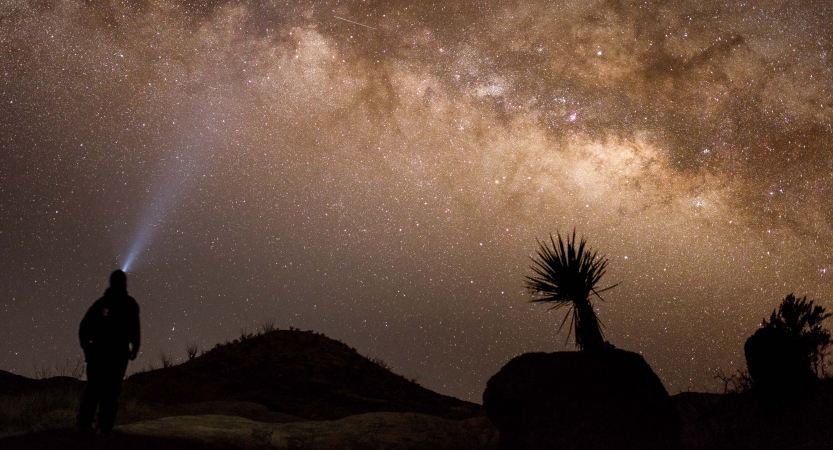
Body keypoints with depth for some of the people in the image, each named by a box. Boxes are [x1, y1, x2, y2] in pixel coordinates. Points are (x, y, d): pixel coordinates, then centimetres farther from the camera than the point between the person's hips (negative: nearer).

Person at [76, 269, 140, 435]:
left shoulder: (100, 302, 13)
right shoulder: (129, 303, 2)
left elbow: (84, 326, 8)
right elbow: (133, 327, -10)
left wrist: (86, 347, 15)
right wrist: (135, 348, -2)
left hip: (96, 351, 4)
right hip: (117, 352, -3)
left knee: (93, 388, 12)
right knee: (111, 390, 0)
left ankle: (84, 423, 4)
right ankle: (105, 427, -3)